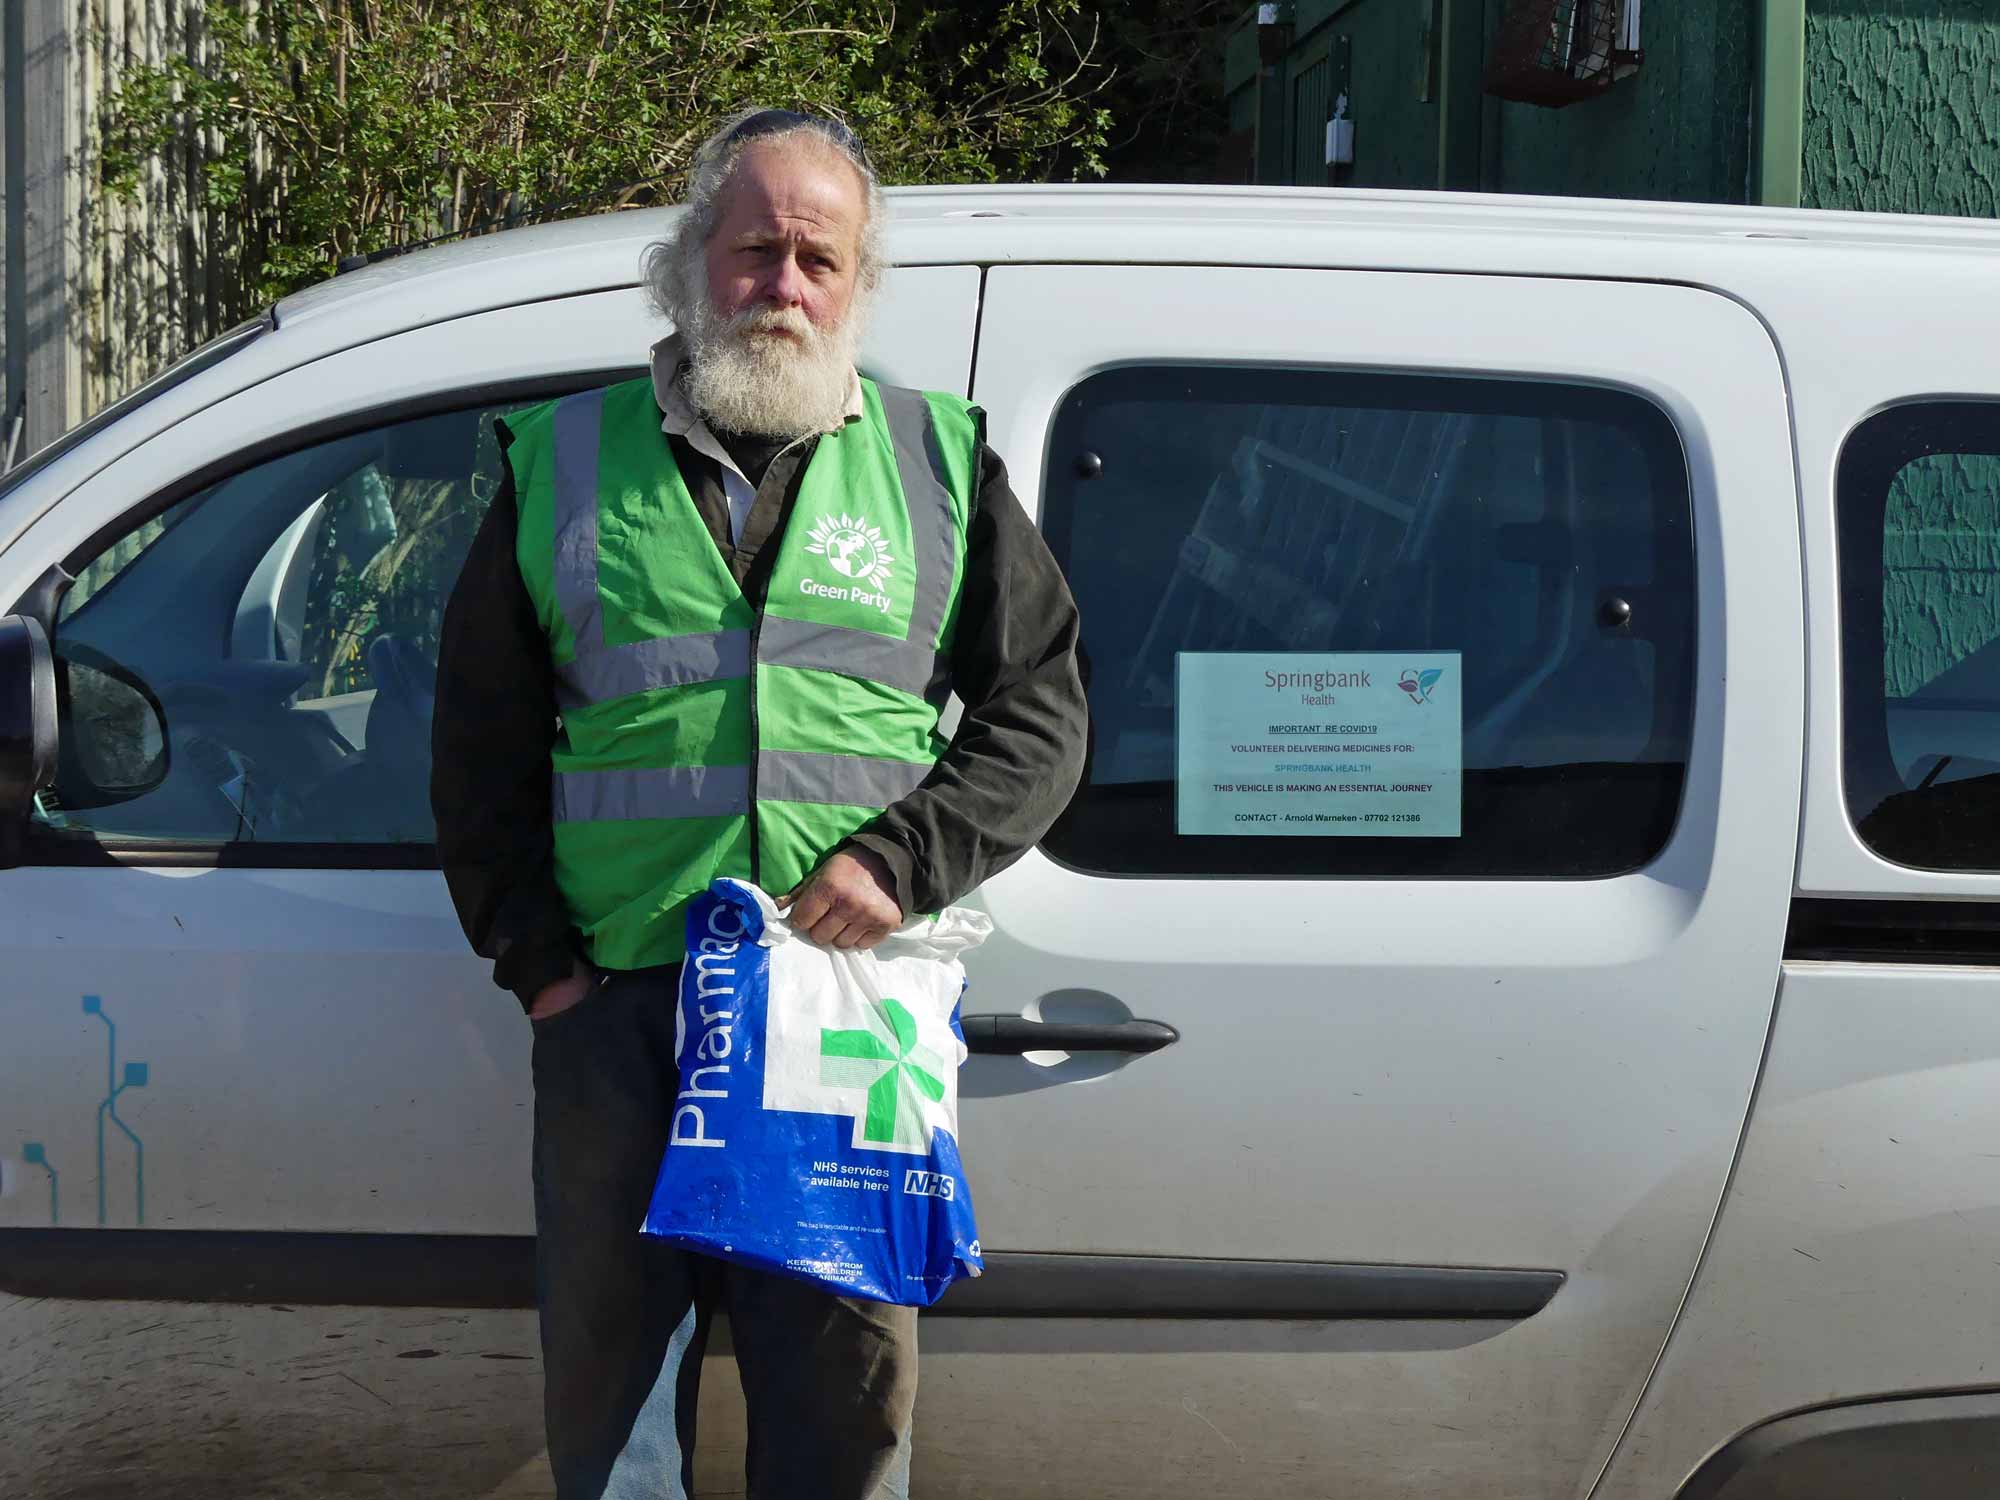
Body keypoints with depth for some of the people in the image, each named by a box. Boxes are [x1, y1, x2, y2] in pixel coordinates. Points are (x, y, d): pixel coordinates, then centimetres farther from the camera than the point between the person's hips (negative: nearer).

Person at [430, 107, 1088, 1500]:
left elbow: (1041, 713, 9)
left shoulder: (939, 461, 11)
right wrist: (536, 957, 2)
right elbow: (480, 746, 12)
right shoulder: (568, 462, 10)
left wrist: (903, 861, -6)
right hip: (615, 1011, 1)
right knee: (607, 1388, 8)